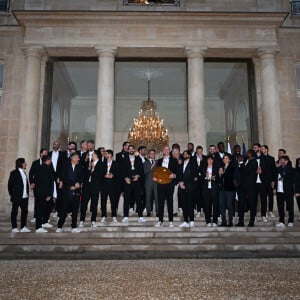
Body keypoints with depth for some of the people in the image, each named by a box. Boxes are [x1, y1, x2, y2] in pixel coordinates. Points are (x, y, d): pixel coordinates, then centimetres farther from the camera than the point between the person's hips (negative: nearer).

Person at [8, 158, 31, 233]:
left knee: (25, 211, 7)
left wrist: (27, 193, 8)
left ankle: (23, 227, 14)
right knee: (14, 212, 4)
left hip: (24, 197, 7)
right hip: (17, 197, -6)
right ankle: (14, 227, 11)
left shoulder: (24, 173, 14)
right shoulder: (14, 173, -6)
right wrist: (12, 195, -7)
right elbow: (10, 185, -6)